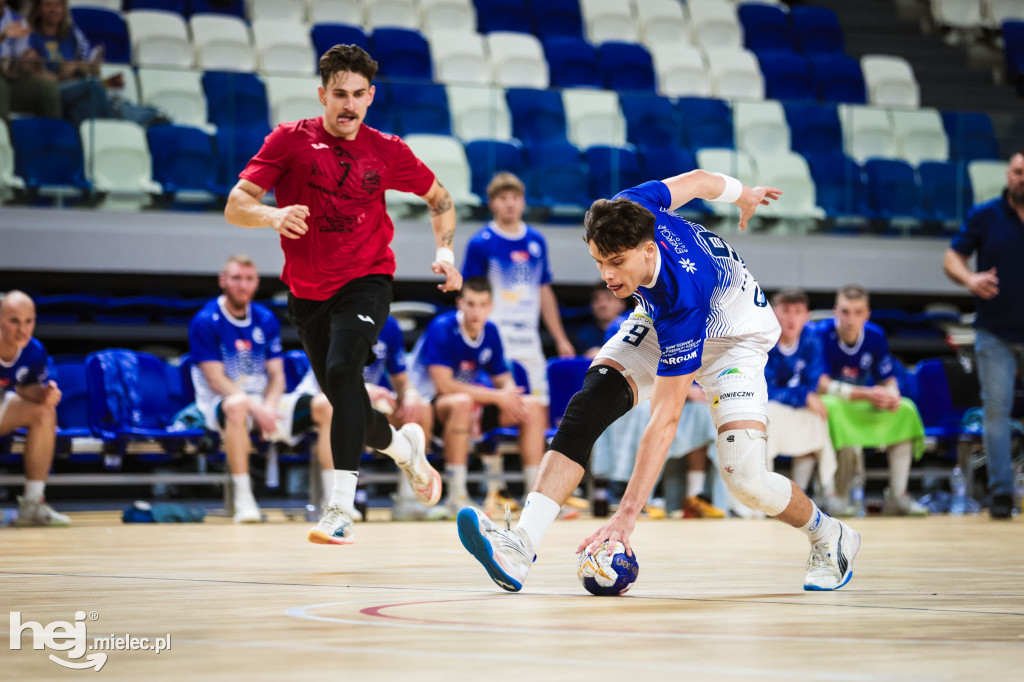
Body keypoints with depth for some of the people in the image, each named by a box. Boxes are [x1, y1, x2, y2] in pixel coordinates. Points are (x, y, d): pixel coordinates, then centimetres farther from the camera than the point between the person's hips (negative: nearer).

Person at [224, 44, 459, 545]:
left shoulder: (386, 150, -3)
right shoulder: (290, 140, -6)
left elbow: (439, 198, 14)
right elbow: (235, 206, -13)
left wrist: (445, 250, -2)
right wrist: (272, 216, -34)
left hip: (365, 281, -2)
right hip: (307, 292, 2)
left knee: (342, 372, -27)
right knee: (346, 406, 9)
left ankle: (340, 510, -30)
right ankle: (403, 445, 44)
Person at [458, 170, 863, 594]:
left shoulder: (683, 296, -42)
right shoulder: (624, 213, -27)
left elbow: (665, 418, -40)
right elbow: (698, 180, -5)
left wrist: (628, 513, -43)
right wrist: (742, 194, 19)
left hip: (735, 338, -6)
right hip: (659, 321, 6)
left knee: (745, 479, -20)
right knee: (591, 401, -21)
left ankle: (829, 537, 14)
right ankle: (520, 547, -32)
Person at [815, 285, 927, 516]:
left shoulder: (875, 336, -2)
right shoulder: (822, 334, -17)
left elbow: (888, 381, 5)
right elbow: (822, 385, -23)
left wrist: (892, 396, -20)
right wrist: (866, 394, -30)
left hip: (862, 408, 6)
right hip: (827, 406, -5)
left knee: (906, 410, -13)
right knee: (833, 406, -38)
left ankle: (897, 496, -17)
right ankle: (839, 498, -30)